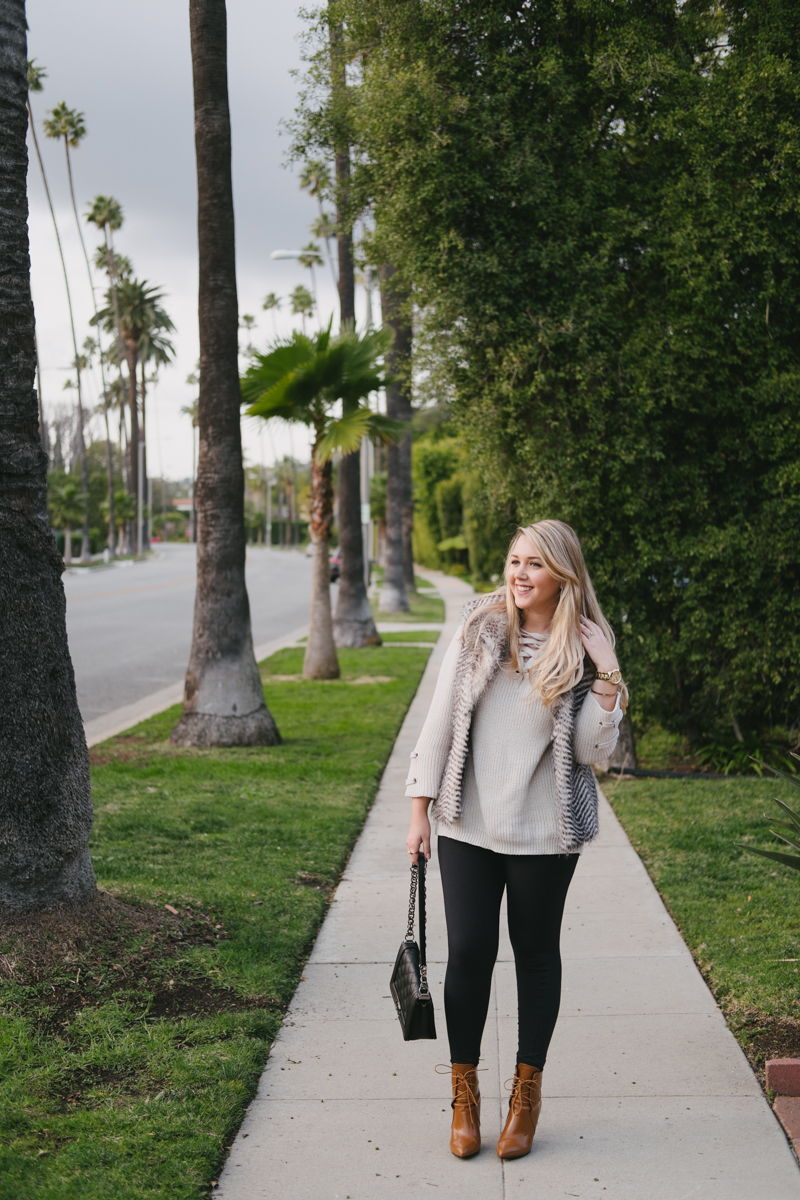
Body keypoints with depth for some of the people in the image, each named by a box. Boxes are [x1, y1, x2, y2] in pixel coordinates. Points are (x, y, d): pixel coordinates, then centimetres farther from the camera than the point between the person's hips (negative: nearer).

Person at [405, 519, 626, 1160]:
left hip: (544, 831, 0)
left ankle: (527, 1091, 26)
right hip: (469, 824, 1)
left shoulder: (583, 648, -1)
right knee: (469, 951, 1)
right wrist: (421, 809, 0)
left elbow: (592, 750, -4)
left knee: (536, 952, 10)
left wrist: (607, 675, -14)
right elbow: (441, 717, 2)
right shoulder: (480, 627, 0)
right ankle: (464, 1092, 19)